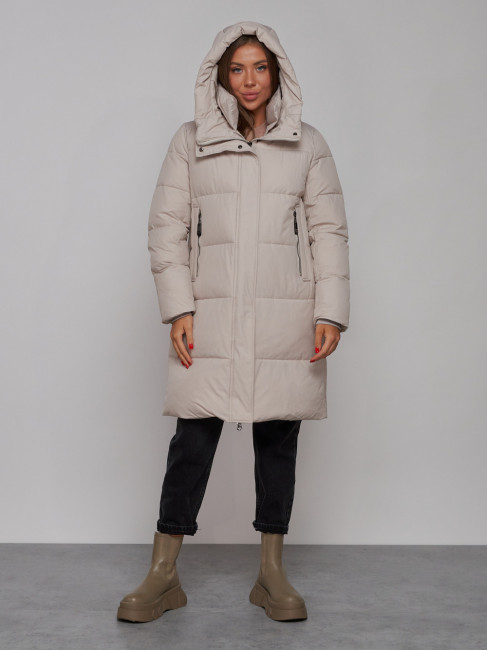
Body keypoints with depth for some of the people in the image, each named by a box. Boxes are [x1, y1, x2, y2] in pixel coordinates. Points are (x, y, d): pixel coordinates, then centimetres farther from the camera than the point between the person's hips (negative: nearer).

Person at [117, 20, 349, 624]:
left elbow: (329, 231, 7)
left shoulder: (308, 144, 11)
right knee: (193, 436, -2)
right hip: (211, 314, -1)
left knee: (278, 437, 5)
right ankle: (163, 573, 10)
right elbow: (166, 226, 5)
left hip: (285, 317, 1)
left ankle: (271, 572, 18)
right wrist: (178, 309, -5)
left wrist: (330, 313, -2)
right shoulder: (191, 140, 9)